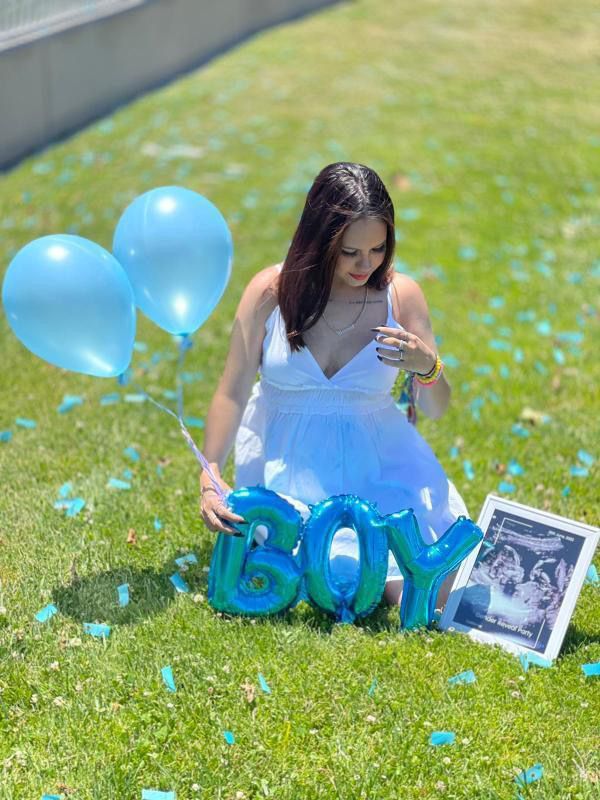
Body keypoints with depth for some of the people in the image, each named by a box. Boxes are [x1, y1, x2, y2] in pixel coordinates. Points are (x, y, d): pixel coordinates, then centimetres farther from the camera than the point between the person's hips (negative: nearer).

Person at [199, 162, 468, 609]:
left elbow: (436, 409, 0)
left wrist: (427, 367, -22)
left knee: (433, 596, -11)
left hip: (376, 459, 2)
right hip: (287, 460, -1)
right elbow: (233, 393, -5)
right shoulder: (271, 290, -9)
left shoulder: (400, 295, -6)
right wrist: (210, 478, -14)